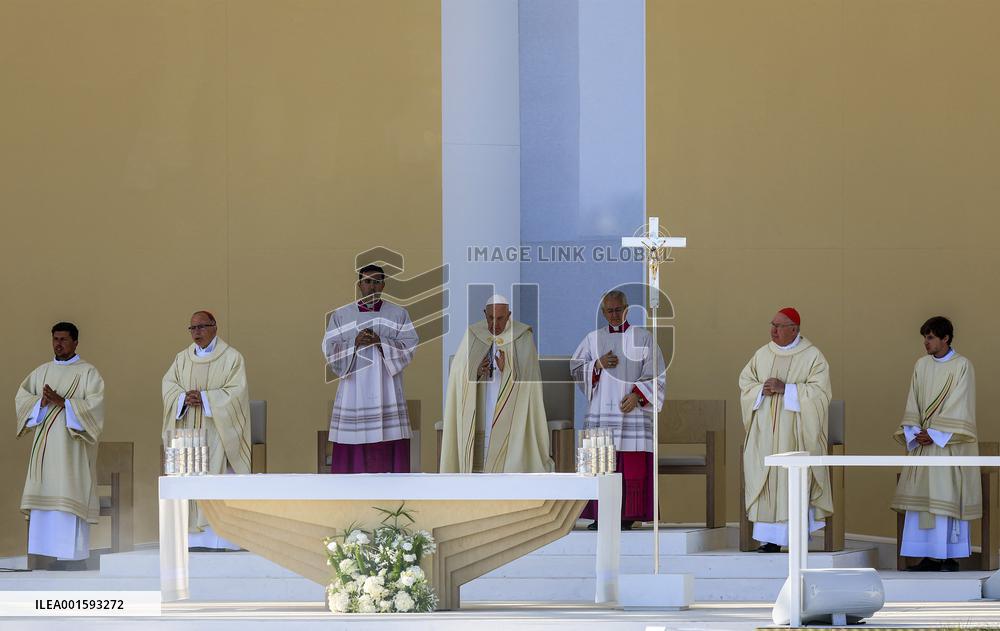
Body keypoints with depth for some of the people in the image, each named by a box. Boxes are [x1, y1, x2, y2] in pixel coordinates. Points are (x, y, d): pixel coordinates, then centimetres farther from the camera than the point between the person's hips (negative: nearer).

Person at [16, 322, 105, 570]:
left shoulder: (87, 372, 2)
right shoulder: (42, 371, 17)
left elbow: (94, 405, -9)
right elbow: (21, 396, 9)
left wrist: (63, 402, -18)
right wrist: (41, 401, -10)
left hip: (71, 445, -5)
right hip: (45, 445, 5)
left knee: (71, 497, -10)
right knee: (45, 496, -1)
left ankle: (74, 558, -10)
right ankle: (54, 557, 0)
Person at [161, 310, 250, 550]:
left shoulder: (231, 357, 2)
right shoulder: (182, 358, 15)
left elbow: (236, 391, -7)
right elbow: (168, 384, 7)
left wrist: (204, 397, -16)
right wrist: (184, 398, -14)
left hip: (217, 431, -4)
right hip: (188, 431, 4)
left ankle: (222, 536, -11)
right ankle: (192, 535, -1)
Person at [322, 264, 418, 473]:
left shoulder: (399, 314, 8)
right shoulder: (341, 315, 10)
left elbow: (410, 347, -1)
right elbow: (330, 350, 3)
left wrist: (380, 342, -15)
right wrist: (354, 344, -13)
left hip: (387, 391, 0)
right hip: (354, 391, 1)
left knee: (388, 449, -6)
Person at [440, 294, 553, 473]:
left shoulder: (523, 338, -3)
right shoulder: (473, 336, 5)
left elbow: (528, 378, -6)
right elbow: (459, 376, 4)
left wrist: (507, 371, -23)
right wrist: (477, 372, -15)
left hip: (510, 414, -3)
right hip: (479, 412, 3)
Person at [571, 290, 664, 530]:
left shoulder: (643, 338, 6)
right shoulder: (593, 338, 15)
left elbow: (656, 374, 1)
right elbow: (575, 368, 12)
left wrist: (637, 395, -13)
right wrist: (598, 364, -6)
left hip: (633, 410, -3)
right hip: (601, 411, 3)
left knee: (633, 465, -9)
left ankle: (628, 516, -8)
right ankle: (601, 515, -2)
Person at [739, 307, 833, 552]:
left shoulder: (812, 357, -2)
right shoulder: (762, 354, 13)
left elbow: (819, 391, -10)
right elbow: (745, 381, 13)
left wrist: (785, 389, -16)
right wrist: (761, 389, -7)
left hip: (794, 431, -4)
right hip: (764, 433, 4)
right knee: (766, 479, -2)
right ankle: (770, 538, -2)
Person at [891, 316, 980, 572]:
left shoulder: (962, 366, -5)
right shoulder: (921, 365, 11)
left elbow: (958, 407, -10)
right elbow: (913, 404, 10)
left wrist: (934, 433, -14)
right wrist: (914, 432, -5)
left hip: (949, 443, -5)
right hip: (923, 442, 6)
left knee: (948, 497, -6)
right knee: (921, 496, 2)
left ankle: (950, 558, -3)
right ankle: (929, 557, 6)